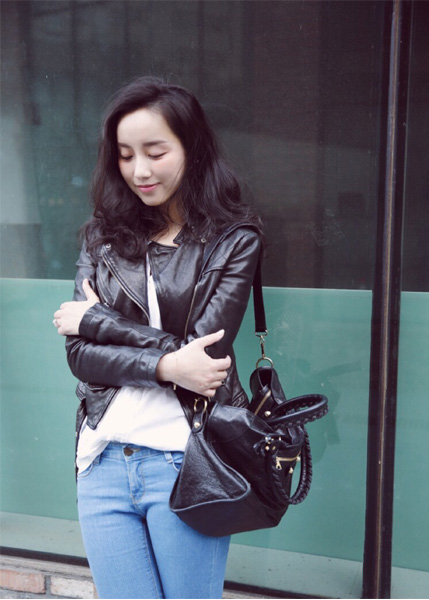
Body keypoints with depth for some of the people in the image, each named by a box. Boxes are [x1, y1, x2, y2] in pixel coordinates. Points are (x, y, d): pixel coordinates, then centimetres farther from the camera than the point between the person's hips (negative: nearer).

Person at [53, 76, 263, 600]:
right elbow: (79, 353, -1)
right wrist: (165, 365, -16)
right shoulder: (103, 236, 8)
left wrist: (97, 320, -5)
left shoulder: (234, 238, -2)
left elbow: (203, 355, -10)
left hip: (185, 462, -3)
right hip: (104, 459, 3)